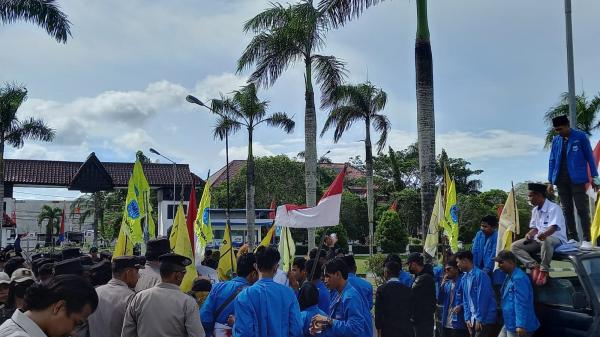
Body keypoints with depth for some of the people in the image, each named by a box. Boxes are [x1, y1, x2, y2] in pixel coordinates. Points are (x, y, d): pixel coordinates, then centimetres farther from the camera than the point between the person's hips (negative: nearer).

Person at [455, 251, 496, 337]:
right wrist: (467, 318, 7)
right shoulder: (464, 278, 10)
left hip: (485, 319, -8)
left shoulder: (480, 275, -15)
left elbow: (483, 298, -18)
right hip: (473, 319, 8)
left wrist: (479, 319, -16)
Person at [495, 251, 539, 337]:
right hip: (508, 324, 11)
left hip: (517, 327, -11)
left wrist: (521, 326, -28)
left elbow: (521, 304, -25)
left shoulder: (519, 278, -20)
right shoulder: (509, 276, 13)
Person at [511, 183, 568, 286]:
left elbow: (553, 227, -26)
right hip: (539, 239, 8)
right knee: (514, 246, -8)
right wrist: (530, 234, -6)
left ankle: (544, 270, -29)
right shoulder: (535, 210, 13)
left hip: (556, 239, -8)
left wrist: (544, 234, -47)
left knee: (546, 240, -44)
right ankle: (534, 266, -22)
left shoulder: (553, 208, -13)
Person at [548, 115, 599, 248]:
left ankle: (586, 239, -1)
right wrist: (550, 181, 8)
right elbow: (552, 160, 12)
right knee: (567, 210, 6)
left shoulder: (580, 136, -2)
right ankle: (573, 238, 12)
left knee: (582, 209, -4)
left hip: (577, 179, -4)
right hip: (561, 180, 4)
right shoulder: (556, 140, 10)